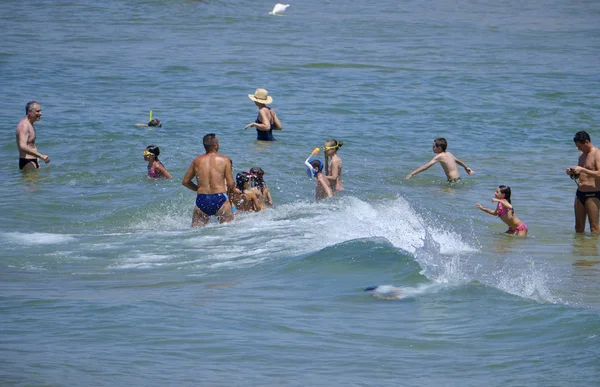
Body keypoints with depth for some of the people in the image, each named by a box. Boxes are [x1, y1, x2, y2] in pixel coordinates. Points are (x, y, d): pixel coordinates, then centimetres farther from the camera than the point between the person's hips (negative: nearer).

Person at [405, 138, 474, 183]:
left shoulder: (439, 156, -10)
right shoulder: (449, 154, 14)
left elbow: (426, 166, -13)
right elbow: (458, 161, 33)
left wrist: (412, 174, -12)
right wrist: (466, 167, 52)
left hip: (453, 181, -9)